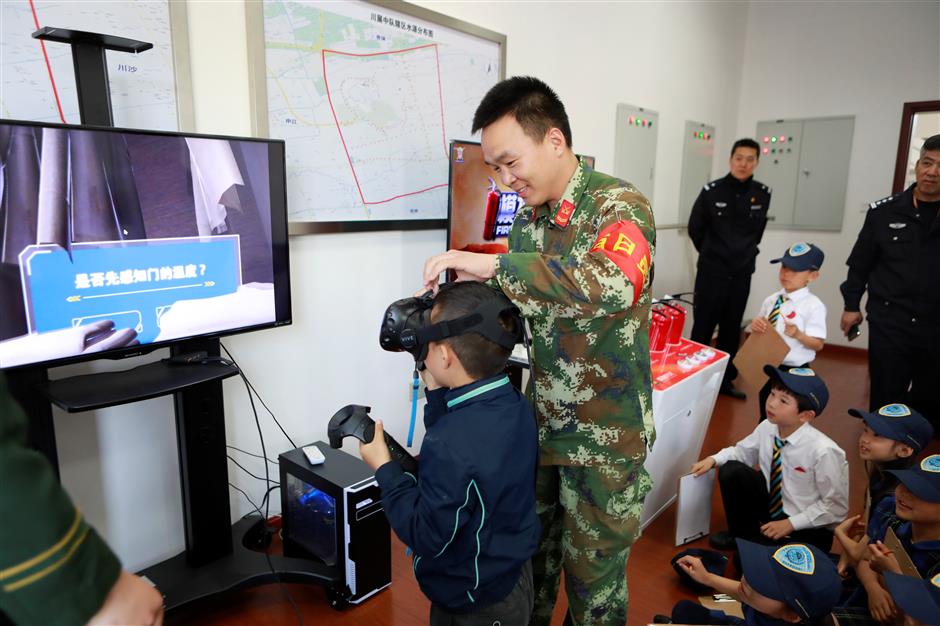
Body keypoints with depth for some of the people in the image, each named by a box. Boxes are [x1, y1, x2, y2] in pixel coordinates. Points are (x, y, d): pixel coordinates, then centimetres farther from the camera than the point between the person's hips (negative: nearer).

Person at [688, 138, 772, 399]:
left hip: (742, 273, 3)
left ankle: (725, 379, 23)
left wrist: (747, 253, 15)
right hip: (712, 271, -3)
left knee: (732, 328, 11)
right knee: (703, 326, 1)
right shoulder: (711, 191, -9)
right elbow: (695, 229, 3)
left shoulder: (762, 194, 0)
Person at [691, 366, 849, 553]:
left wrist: (791, 523, -19)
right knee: (731, 471, -15)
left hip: (808, 529, -6)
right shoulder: (767, 428, -14)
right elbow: (743, 451, 7)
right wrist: (713, 460, -11)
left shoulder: (824, 452, -29)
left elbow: (836, 507, -18)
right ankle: (742, 534, 7)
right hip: (772, 504, 6)